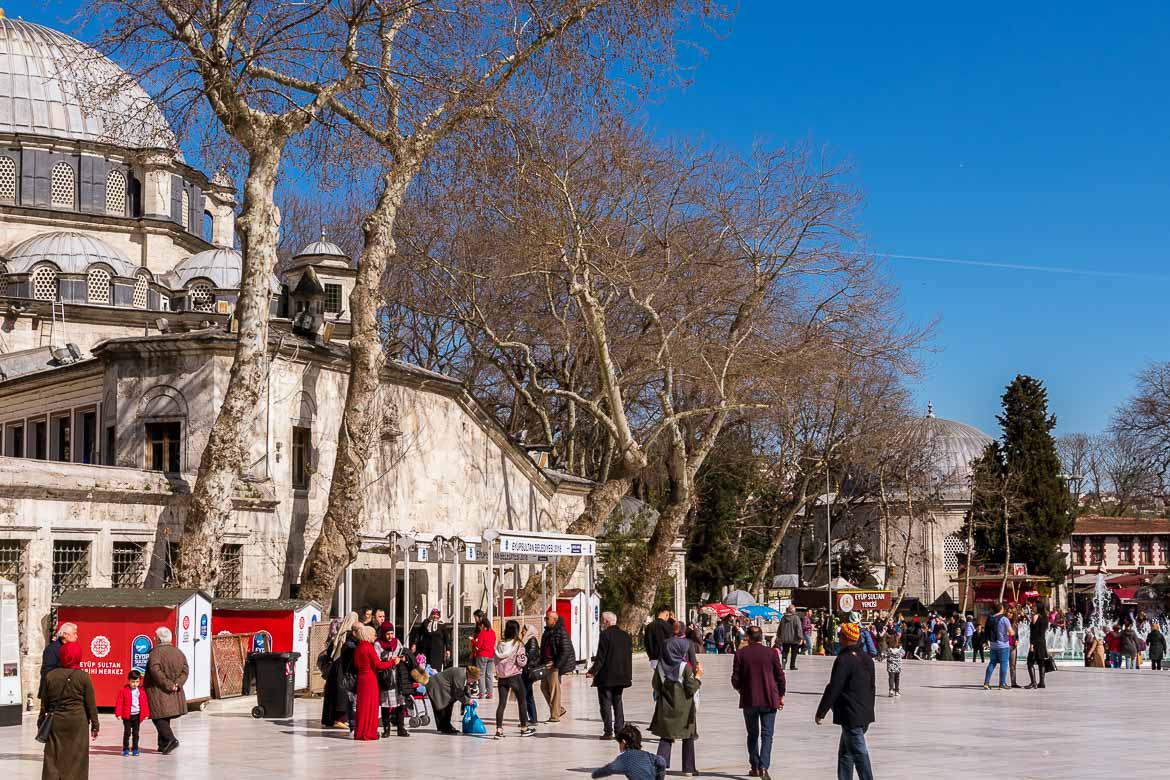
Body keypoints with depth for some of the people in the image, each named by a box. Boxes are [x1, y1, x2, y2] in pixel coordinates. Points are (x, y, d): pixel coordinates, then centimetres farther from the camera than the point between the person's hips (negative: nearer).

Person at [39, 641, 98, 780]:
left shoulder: (50, 676, 2)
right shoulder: (83, 676, -5)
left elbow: (44, 702, 8)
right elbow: (90, 703, -1)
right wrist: (95, 724, 7)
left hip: (55, 722, 2)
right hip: (77, 722, -2)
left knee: (53, 758, 5)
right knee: (76, 758, 4)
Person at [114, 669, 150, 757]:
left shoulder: (141, 692, 3)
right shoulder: (124, 691, -6)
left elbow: (145, 703, 8)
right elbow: (119, 703, -6)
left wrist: (146, 714, 5)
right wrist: (118, 714, -11)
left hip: (137, 715, 3)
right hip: (127, 716, -3)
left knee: (135, 733, 9)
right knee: (127, 733, 0)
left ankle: (135, 749, 17)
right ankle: (125, 749, 8)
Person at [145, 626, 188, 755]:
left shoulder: (155, 652, -12)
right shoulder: (178, 652, 8)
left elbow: (155, 671, -22)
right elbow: (184, 671, 2)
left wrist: (168, 685, -19)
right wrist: (177, 684, -7)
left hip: (157, 691, -7)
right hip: (173, 695, 7)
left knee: (158, 718, -3)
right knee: (165, 718, 17)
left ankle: (171, 740, -19)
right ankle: (163, 745, 19)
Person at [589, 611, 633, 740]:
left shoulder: (605, 635, -13)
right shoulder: (626, 636, 8)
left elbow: (601, 657, -17)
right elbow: (629, 656, 11)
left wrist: (593, 671, -11)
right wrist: (628, 675, 16)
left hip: (606, 676, -7)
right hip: (621, 676, 7)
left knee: (606, 704, 0)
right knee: (617, 703, 15)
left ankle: (608, 731, -3)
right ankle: (619, 730, 12)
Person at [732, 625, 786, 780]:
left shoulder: (741, 654, -4)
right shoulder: (771, 654, -4)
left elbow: (735, 680, -3)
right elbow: (780, 677, 0)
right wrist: (781, 696, 13)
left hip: (749, 701, 1)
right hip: (769, 700, -1)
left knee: (752, 734, 15)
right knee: (767, 735, 1)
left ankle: (755, 767, 17)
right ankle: (764, 767, -14)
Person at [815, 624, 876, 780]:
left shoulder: (843, 660, -17)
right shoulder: (867, 659, 11)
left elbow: (833, 689, -17)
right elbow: (872, 687, 18)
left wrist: (821, 712, -8)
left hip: (850, 717, -9)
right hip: (865, 715, 9)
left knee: (859, 754, -8)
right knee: (845, 752, 18)